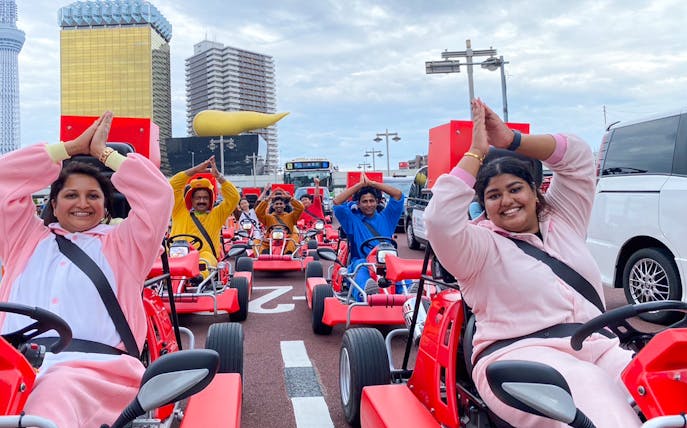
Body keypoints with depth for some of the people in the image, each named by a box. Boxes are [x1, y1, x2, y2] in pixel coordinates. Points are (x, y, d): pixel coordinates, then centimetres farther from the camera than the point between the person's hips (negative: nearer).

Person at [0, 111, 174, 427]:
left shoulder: (120, 245, 24)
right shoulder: (27, 240, 30)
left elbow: (157, 193, 14)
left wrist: (103, 152, 24)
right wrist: (73, 147, 26)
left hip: (92, 365, -2)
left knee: (56, 391, -39)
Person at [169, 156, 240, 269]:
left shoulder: (216, 215, 26)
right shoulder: (180, 211, 26)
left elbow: (233, 197, 15)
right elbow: (173, 185, 17)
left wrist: (218, 176, 11)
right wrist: (195, 170, 14)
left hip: (205, 255, -2)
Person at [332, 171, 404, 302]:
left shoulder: (385, 218, 25)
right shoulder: (353, 220, 20)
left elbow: (398, 195, 16)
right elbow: (337, 202, 6)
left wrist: (371, 183, 16)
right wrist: (360, 184, 11)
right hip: (360, 261, -1)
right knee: (361, 267, -39)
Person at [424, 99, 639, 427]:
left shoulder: (563, 222, 22)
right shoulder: (481, 245, 6)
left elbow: (578, 157, 21)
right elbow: (441, 219, -14)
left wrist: (512, 139, 10)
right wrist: (476, 152, -5)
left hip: (598, 348, 5)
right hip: (518, 354, -5)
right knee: (587, 384, -38)